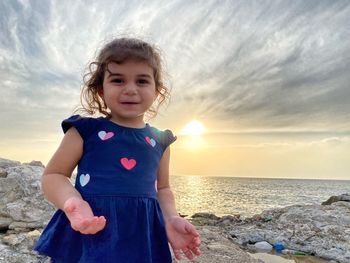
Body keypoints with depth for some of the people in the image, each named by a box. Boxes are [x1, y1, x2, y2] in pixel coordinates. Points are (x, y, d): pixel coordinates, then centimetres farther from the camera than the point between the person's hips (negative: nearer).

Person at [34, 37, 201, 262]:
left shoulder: (159, 141, 6)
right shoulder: (85, 130, -3)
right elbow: (53, 176, 0)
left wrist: (171, 218, -3)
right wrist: (72, 202, -19)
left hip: (142, 239, 3)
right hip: (89, 235, -2)